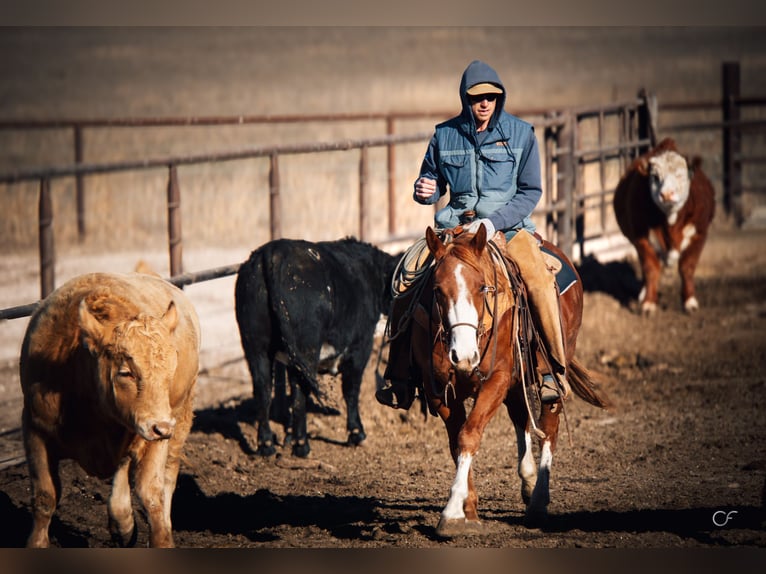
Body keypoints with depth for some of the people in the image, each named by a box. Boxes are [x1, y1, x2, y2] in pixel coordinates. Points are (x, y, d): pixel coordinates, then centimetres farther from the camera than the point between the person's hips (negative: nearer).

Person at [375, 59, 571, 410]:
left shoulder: (521, 134, 0)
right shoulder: (445, 135, 5)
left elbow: (530, 191, -1)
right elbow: (433, 182, 17)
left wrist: (493, 223, -15)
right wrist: (424, 190, -9)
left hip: (508, 224, -2)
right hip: (455, 224, 2)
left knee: (538, 279, -30)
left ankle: (553, 373, -22)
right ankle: (399, 376, -2)